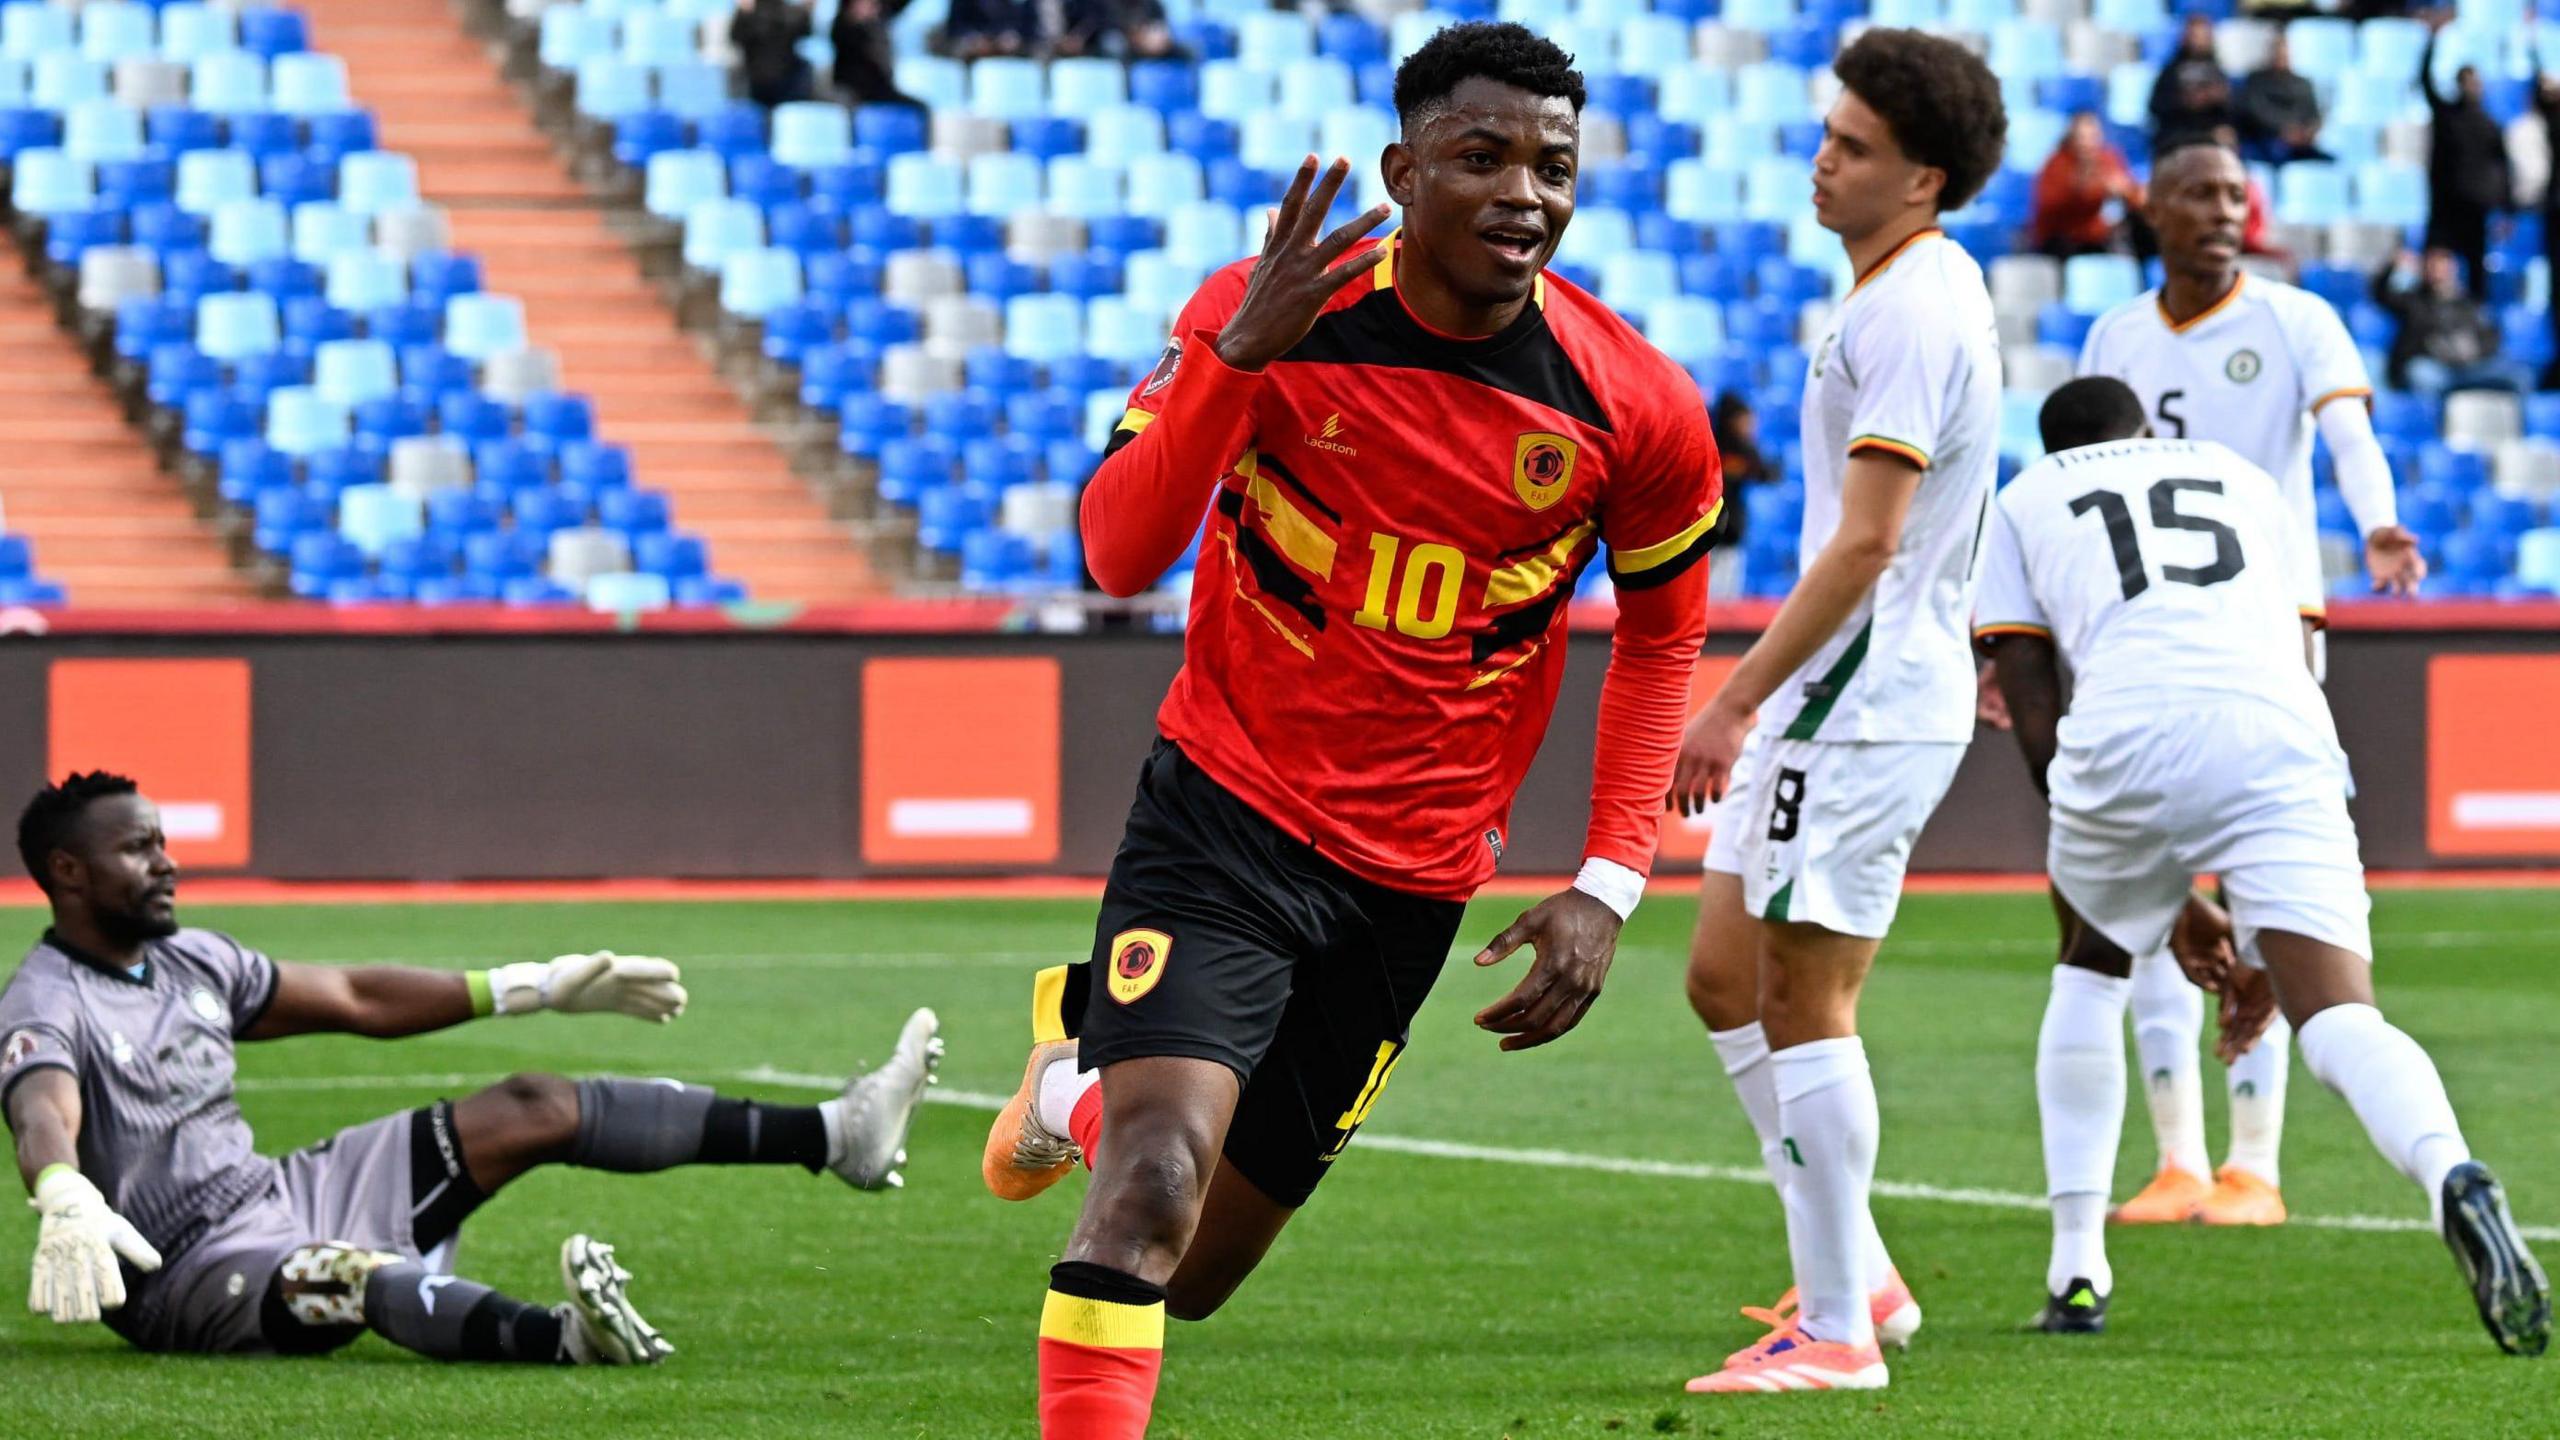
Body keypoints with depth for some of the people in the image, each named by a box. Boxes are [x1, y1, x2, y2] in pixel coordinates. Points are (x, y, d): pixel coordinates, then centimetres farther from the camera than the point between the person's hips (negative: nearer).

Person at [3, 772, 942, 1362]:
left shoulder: (193, 963, 10)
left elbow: (358, 1000, 20)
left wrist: (538, 989, 21)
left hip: (280, 1197, 9)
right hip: (190, 1272, -9)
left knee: (535, 1110, 4)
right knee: (355, 1273, -42)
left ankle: (833, 1135, 3)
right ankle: (567, 1336, -71)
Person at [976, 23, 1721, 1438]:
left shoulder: (1634, 409, -9)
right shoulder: (1265, 315, -12)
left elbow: (1661, 635, 8)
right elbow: (1120, 554, -18)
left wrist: (1608, 886, -1)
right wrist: (1240, 354, -32)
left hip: (1411, 880, 3)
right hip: (1223, 812, -3)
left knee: (1192, 1273, 11)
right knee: (1150, 1191, -25)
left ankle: (1085, 1063, 43)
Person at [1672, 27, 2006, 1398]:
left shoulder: (1911, 312, -17)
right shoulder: (1918, 290, 15)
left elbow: (1865, 543, -22)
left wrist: (1735, 702, -20)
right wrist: (1756, 700, 26)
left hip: (1867, 704, -10)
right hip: (1834, 702, 10)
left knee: (1803, 1005, -6)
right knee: (1724, 979, 13)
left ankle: (1836, 1332, -2)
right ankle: (1855, 1275, 18)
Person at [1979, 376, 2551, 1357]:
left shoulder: (2021, 504, 30)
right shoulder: (2243, 480, 35)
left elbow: (2035, 721, 21)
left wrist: (2168, 905, 24)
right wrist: (2272, 942, 29)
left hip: (2127, 731, 0)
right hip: (2272, 734, 0)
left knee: (2092, 964, 29)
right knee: (2335, 1013, -8)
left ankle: (2076, 1269, 27)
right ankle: (2453, 1181, -40)